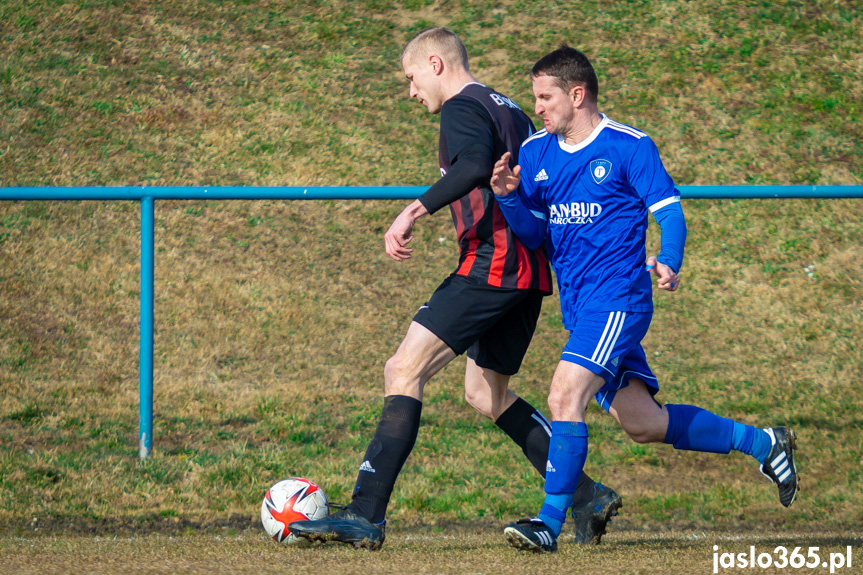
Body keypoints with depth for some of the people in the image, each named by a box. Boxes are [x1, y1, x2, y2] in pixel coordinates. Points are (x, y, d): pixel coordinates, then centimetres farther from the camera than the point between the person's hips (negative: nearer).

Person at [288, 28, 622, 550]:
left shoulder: (462, 108, -6)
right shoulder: (511, 110, 23)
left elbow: (474, 166, -27)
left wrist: (414, 211, -30)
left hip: (491, 263, -9)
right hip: (530, 271, 9)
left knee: (404, 371, -12)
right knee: (486, 394, 20)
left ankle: (366, 516, -22)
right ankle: (589, 498, 19)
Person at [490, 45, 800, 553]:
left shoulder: (629, 147, -6)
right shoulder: (535, 153, 11)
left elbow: (670, 212, -7)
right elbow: (534, 234, 11)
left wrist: (668, 263, -25)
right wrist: (510, 198, -8)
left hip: (618, 298, -7)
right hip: (579, 307, 7)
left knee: (565, 394, -24)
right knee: (643, 424, 10)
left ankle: (551, 522, -21)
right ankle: (762, 443, 27)